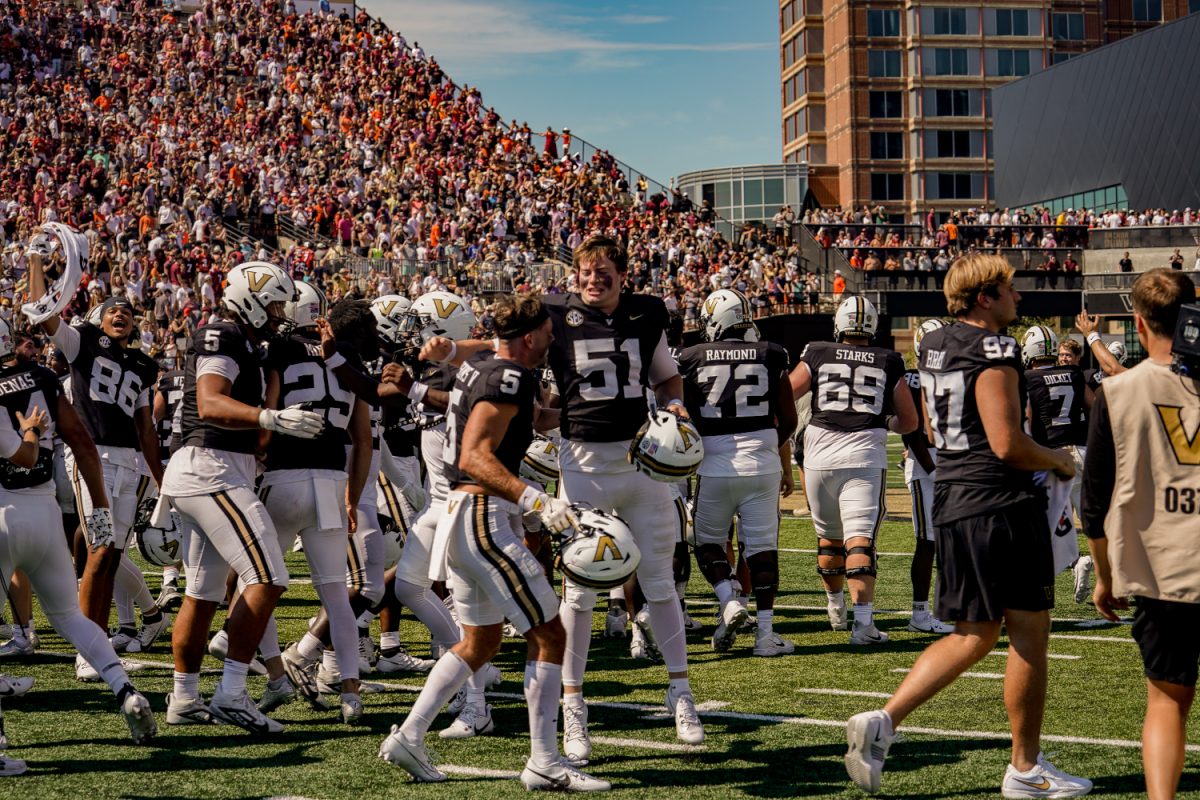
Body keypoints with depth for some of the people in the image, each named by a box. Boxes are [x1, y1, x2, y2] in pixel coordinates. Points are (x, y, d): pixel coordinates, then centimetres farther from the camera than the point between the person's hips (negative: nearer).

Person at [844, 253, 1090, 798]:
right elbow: (1007, 444, -20)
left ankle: (883, 721, 1)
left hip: (951, 502, 9)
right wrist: (1056, 460, -1)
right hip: (1001, 503, -9)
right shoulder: (994, 353, -14)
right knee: (1029, 633, 3)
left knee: (973, 636, 14)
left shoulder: (934, 347, 13)